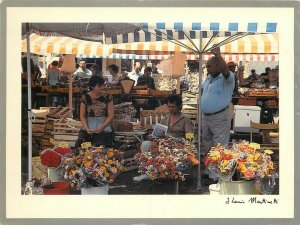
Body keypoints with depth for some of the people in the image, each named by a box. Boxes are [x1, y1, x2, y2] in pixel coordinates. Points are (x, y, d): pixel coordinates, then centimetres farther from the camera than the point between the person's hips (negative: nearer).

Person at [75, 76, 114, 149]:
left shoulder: (108, 97, 3)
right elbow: (82, 116, 7)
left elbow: (111, 115, 2)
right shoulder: (85, 98, 5)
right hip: (88, 126, 1)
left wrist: (102, 126, -13)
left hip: (104, 127, -1)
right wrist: (87, 128, -9)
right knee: (79, 144, -23)